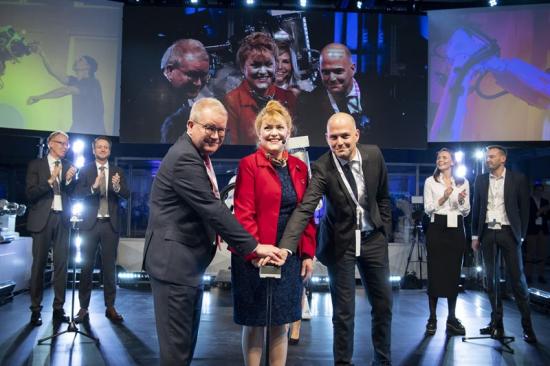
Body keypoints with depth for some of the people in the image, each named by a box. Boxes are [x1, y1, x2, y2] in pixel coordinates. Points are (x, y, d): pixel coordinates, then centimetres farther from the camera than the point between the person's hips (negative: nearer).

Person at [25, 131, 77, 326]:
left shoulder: (69, 166, 10)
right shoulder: (36, 165, 3)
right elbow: (30, 194, -6)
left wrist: (69, 179, -11)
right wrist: (50, 180, -18)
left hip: (62, 219, 3)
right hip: (42, 219, -3)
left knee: (61, 264, 3)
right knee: (39, 264, 0)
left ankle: (58, 308, 10)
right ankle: (35, 310, 8)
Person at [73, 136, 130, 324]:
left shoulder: (118, 172, 7)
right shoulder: (85, 170, 4)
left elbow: (126, 195, -1)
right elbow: (78, 194, -7)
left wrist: (117, 187, -22)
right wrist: (93, 187, -24)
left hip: (110, 224, 1)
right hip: (90, 223, -1)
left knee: (110, 266, 5)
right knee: (86, 266, 3)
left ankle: (110, 306, 11)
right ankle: (83, 307, 10)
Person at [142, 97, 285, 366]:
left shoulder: (196, 155, 13)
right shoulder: (184, 158, -20)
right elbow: (213, 210, -24)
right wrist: (253, 247, -20)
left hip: (187, 262, 10)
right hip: (174, 262, -10)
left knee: (186, 339, 18)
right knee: (177, 343, -1)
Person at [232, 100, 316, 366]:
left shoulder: (299, 167, 8)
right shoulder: (249, 164, -7)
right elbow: (243, 213, -11)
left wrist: (308, 253, 4)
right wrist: (255, 251, -18)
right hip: (256, 257, -4)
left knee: (281, 323, 13)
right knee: (254, 322, 8)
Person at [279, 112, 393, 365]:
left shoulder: (374, 155, -10)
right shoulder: (322, 168, -19)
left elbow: (383, 197, 5)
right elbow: (304, 209, -30)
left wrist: (385, 231, 6)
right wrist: (285, 247, -42)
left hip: (373, 239, 4)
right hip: (340, 243, -3)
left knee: (383, 304, 12)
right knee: (343, 310, 3)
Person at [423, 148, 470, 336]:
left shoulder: (463, 182, 9)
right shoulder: (430, 181, 3)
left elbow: (466, 212, 9)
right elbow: (428, 209, -2)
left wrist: (462, 200, -11)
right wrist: (443, 198, -15)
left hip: (456, 229, 2)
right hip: (437, 228, -2)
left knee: (454, 272, 6)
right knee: (435, 272, -2)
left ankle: (452, 318, 16)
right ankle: (432, 319, 7)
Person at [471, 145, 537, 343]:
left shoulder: (518, 178, 0)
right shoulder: (481, 180, 8)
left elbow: (524, 208, 1)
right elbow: (476, 208, 10)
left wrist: (521, 235, -3)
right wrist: (475, 236, 8)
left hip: (508, 232, -3)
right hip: (487, 233, 3)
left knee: (517, 279, -2)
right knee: (491, 279, 6)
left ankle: (527, 325, 6)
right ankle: (496, 323, 13)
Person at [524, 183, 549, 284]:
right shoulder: (527, 201, 1)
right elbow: (527, 215, -8)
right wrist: (539, 212, -13)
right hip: (531, 230, -4)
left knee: (542, 253, 2)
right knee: (530, 253, -7)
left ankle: (541, 275, 6)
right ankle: (528, 275, -4)